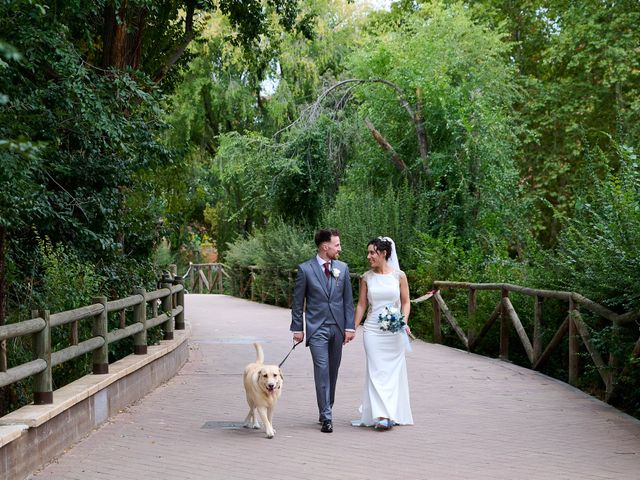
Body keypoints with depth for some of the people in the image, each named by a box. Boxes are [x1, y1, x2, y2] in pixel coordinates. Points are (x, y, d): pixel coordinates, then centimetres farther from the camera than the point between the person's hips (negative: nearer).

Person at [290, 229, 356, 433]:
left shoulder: (343, 268, 7)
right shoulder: (305, 269, -3)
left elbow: (348, 299, 8)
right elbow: (297, 301, 1)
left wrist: (349, 327, 1)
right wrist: (297, 328, -2)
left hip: (337, 328, 4)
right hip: (316, 328, -4)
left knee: (332, 371, 10)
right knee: (322, 370, -11)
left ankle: (326, 410, 24)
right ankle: (326, 417, -9)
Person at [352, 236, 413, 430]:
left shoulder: (399, 275, 0)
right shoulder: (367, 277, 4)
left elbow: (405, 302, 5)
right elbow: (361, 304, 9)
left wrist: (404, 322, -10)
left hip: (395, 331, -1)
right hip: (372, 330, 1)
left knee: (393, 371, 3)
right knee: (376, 372, -5)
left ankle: (392, 414, 11)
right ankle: (381, 415, -8)